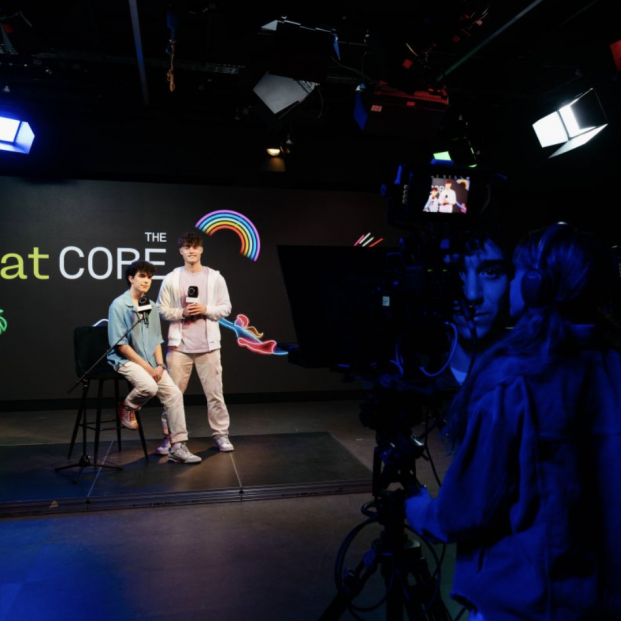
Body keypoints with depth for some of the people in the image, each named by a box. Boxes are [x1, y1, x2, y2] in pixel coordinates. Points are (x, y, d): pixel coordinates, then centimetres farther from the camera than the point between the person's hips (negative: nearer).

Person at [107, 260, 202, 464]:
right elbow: (120, 344, -14)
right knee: (149, 386, -33)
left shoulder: (151, 306, 11)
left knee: (174, 393, -10)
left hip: (151, 363, 6)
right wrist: (146, 366, -16)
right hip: (126, 360, -6)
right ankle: (126, 408, 1)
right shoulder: (118, 305, -9)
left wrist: (159, 364, -2)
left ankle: (177, 447, -4)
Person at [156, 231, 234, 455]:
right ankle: (169, 436, 17)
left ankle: (221, 435, 15)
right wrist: (182, 312, -12)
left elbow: (225, 308, 5)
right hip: (179, 345, 0)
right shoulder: (171, 279, 4)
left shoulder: (215, 277, 4)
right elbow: (162, 310, 4)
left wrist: (205, 309, -11)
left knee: (214, 392, 4)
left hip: (208, 345, 0)